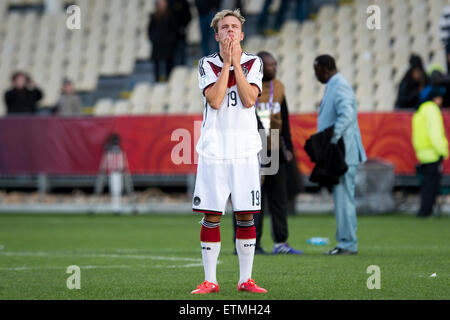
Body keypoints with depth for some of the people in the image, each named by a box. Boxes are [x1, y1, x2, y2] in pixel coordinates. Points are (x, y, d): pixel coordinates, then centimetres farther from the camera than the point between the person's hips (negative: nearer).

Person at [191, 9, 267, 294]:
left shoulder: (254, 63, 6)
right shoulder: (208, 64, 4)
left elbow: (249, 100, -10)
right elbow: (215, 101, -11)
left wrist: (236, 62, -9)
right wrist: (227, 63, -10)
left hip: (245, 148, 1)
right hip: (214, 149, -1)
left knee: (246, 216, 2)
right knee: (211, 216, -1)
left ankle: (246, 279, 10)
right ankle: (210, 281, 6)